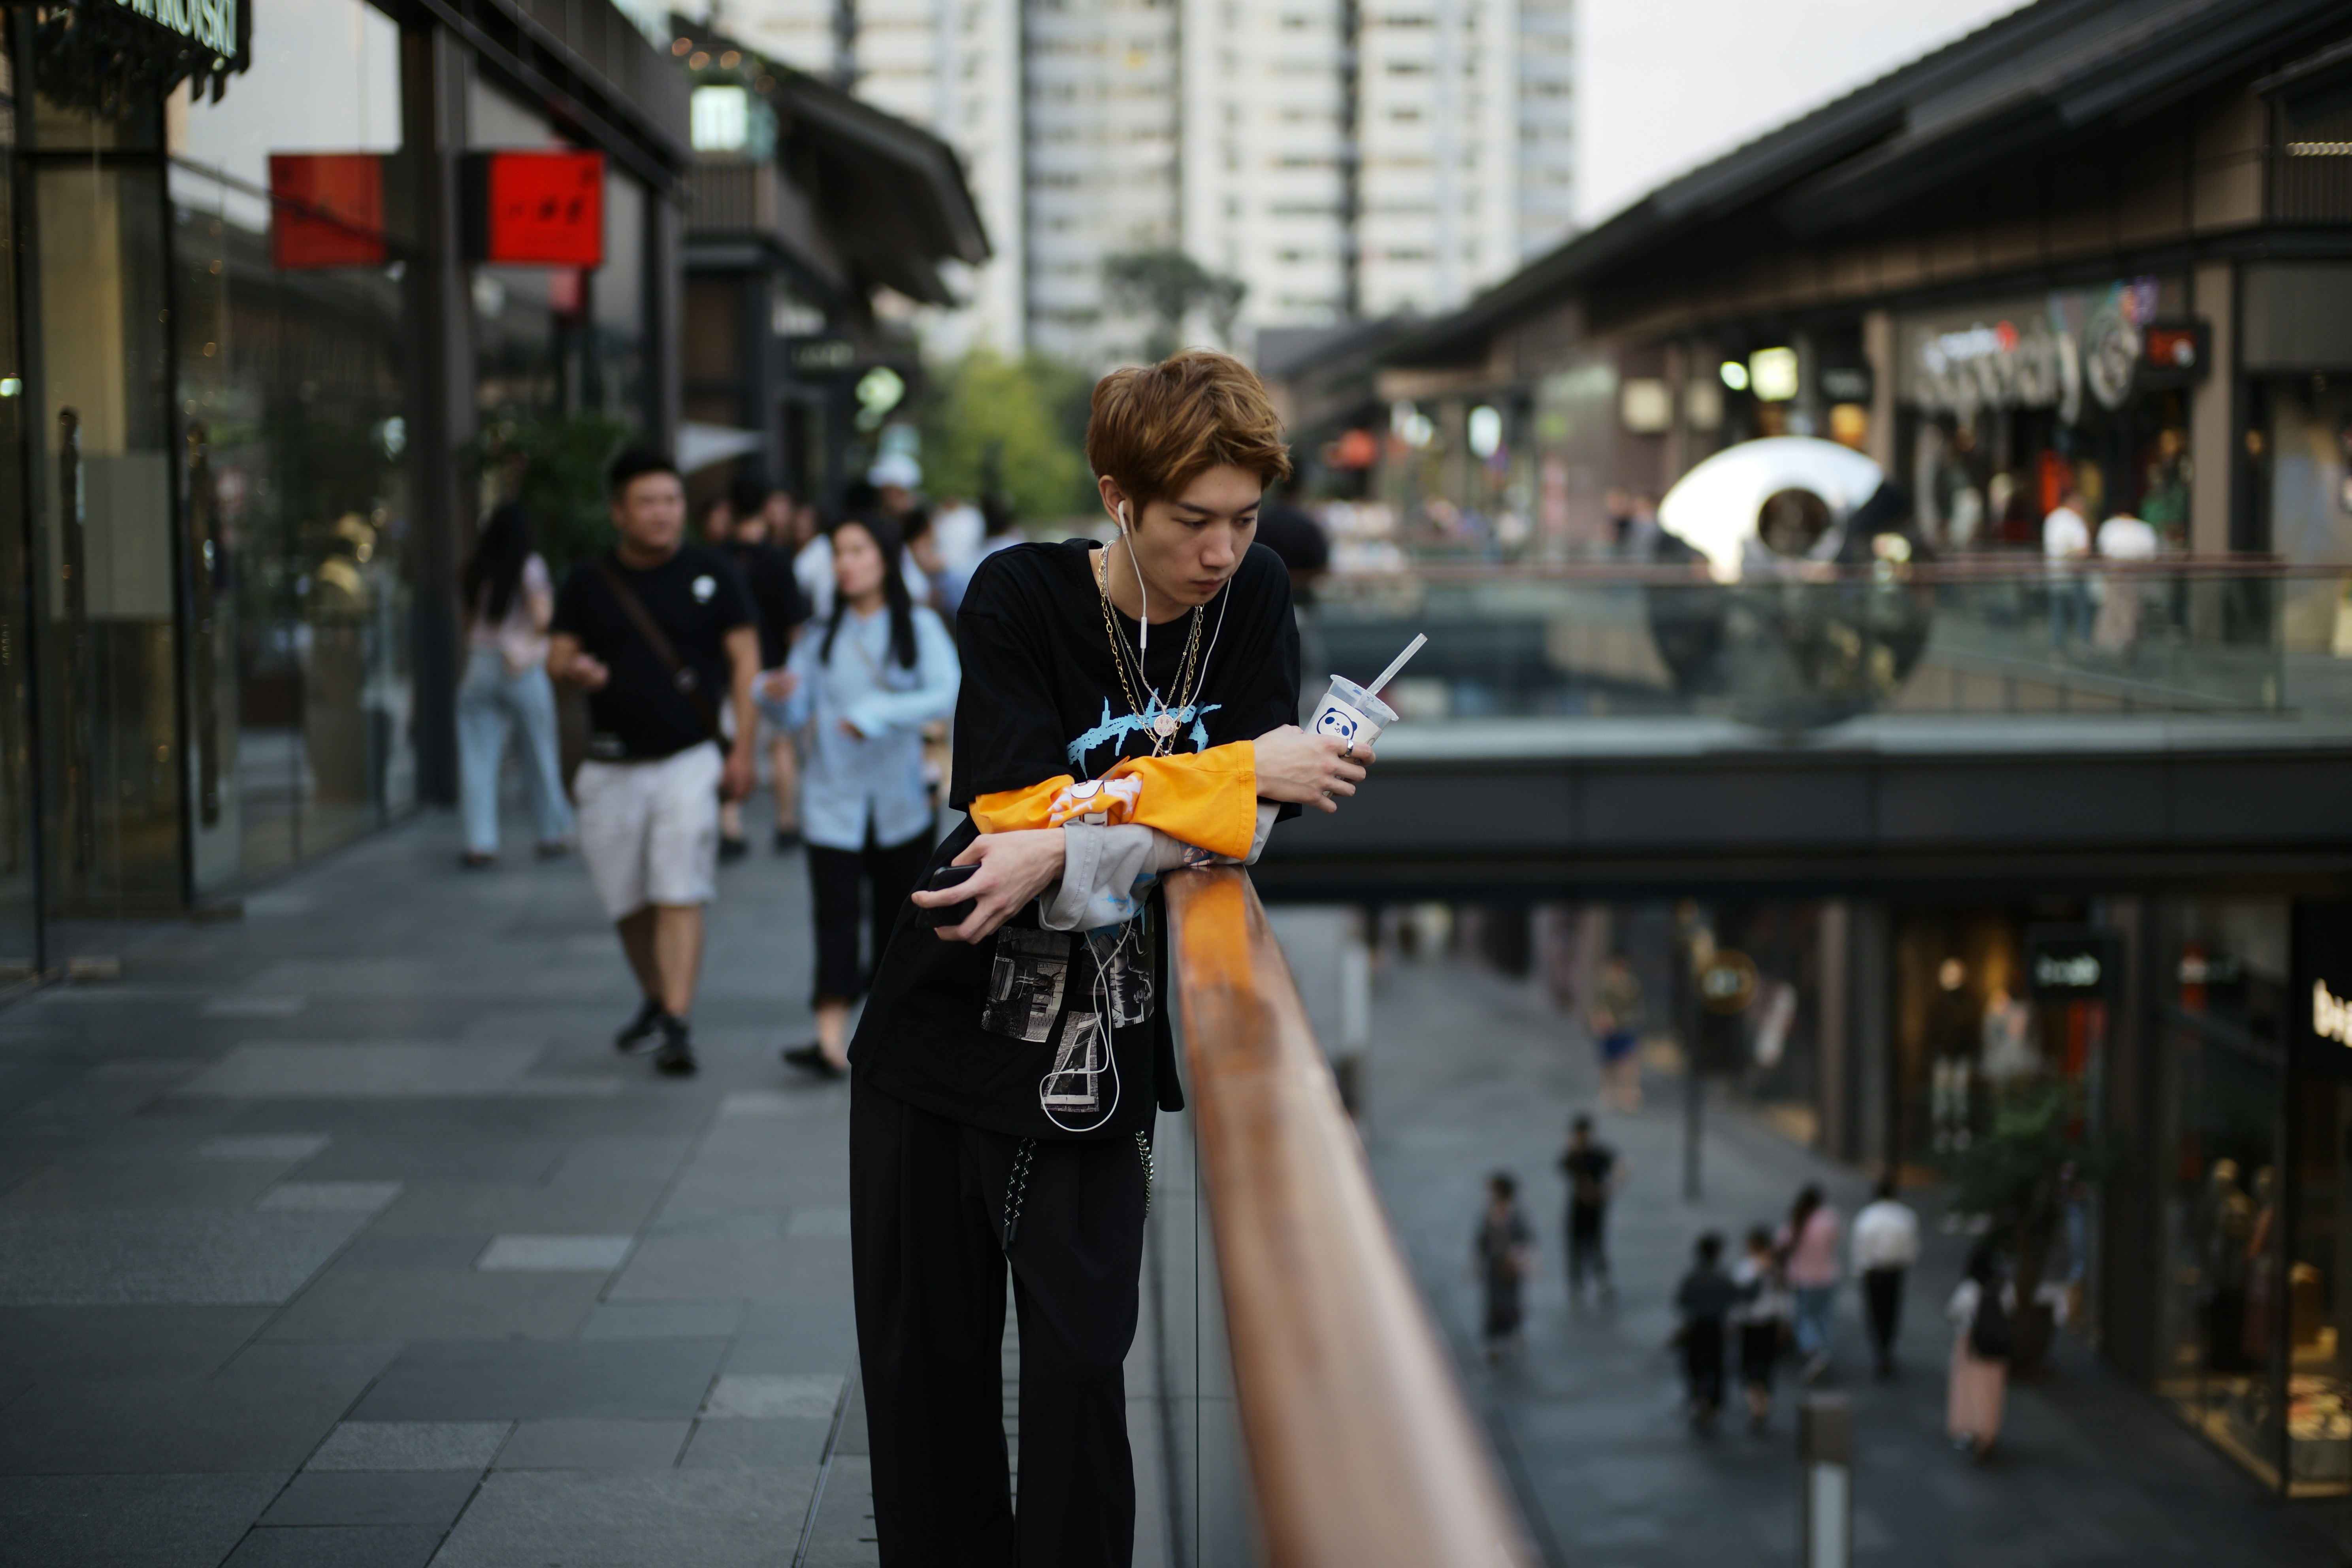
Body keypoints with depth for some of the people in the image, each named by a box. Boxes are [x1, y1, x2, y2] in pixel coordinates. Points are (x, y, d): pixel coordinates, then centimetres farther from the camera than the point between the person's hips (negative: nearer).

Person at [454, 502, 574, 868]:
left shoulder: (475, 570, 5)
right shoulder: (530, 566, -5)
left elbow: (468, 619, 7)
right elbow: (543, 618, -10)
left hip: (479, 666, 3)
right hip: (523, 669, -3)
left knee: (478, 759, 2)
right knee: (540, 755, 10)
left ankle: (480, 842, -4)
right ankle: (555, 834, 19)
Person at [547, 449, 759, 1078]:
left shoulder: (712, 573, 1)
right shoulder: (588, 583, 5)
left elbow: (744, 659, 2)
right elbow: (558, 656, 5)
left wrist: (743, 749, -6)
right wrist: (574, 668, -21)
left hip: (689, 760, -3)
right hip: (613, 767, 3)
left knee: (680, 897, -13)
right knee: (626, 901, 11)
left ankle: (677, 1026, -13)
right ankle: (655, 999, 33)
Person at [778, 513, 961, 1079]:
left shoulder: (919, 628, 2)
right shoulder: (822, 637, 9)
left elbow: (946, 694, -14)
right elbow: (797, 715, 3)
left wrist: (877, 714, -24)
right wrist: (783, 696, -20)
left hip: (901, 803, 0)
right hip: (834, 803, 0)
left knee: (898, 916, 6)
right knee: (835, 914, -13)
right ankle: (832, 1040, -22)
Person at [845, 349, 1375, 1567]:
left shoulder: (1253, 599, -4)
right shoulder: (1019, 597, -12)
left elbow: (1246, 826, -12)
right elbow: (1019, 813, -23)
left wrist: (1064, 851, -27)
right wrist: (1240, 772, -23)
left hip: (1101, 1056, 1)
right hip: (941, 1041, -1)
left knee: (1080, 1367, -5)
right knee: (925, 1365, 9)